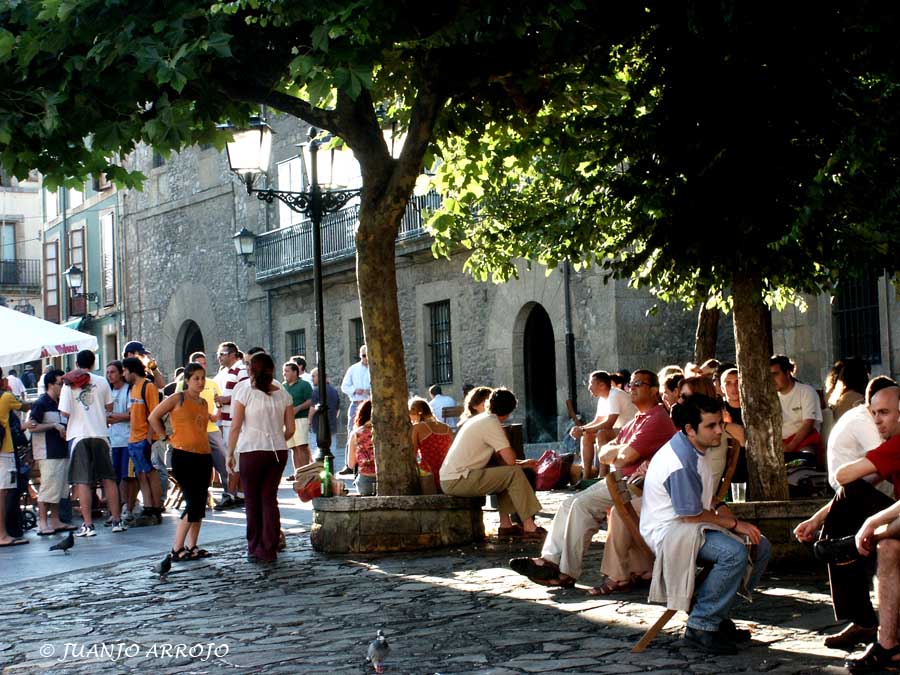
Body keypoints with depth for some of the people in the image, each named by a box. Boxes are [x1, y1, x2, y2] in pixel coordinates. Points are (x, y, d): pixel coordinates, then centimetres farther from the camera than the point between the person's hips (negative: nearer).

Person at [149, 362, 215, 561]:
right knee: (193, 504, -11)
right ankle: (177, 549, -5)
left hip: (204, 457, 7)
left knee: (200, 505, 7)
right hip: (183, 456, -7)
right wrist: (167, 438, -2)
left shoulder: (203, 403, 16)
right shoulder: (178, 399, -3)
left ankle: (192, 546, 16)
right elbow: (153, 417, 0)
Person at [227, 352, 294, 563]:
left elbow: (235, 427, -8)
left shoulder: (244, 392, -6)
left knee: (252, 500, 8)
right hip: (278, 451, 3)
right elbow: (290, 430, 5)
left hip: (252, 451, -3)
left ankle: (255, 549, 14)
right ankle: (269, 550, 6)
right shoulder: (283, 395, 4)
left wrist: (230, 454, 0)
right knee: (269, 498, 9)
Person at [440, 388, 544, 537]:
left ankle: (506, 524, 15)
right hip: (457, 481, -10)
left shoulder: (481, 419, 17)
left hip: (450, 478, 10)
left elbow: (497, 457, 22)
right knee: (514, 473, -12)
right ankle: (529, 527, -12)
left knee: (504, 471, 21)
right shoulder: (492, 424, -12)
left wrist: (522, 463, 16)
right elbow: (510, 460, -15)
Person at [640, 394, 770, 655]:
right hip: (668, 530, -10)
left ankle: (717, 615, 7)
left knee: (760, 545, 2)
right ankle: (700, 627, -20)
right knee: (734, 552, -31)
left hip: (691, 524, 10)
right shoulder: (680, 462, -25)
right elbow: (691, 515, -22)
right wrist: (734, 524, -13)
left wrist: (721, 509, -1)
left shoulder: (698, 448, 8)